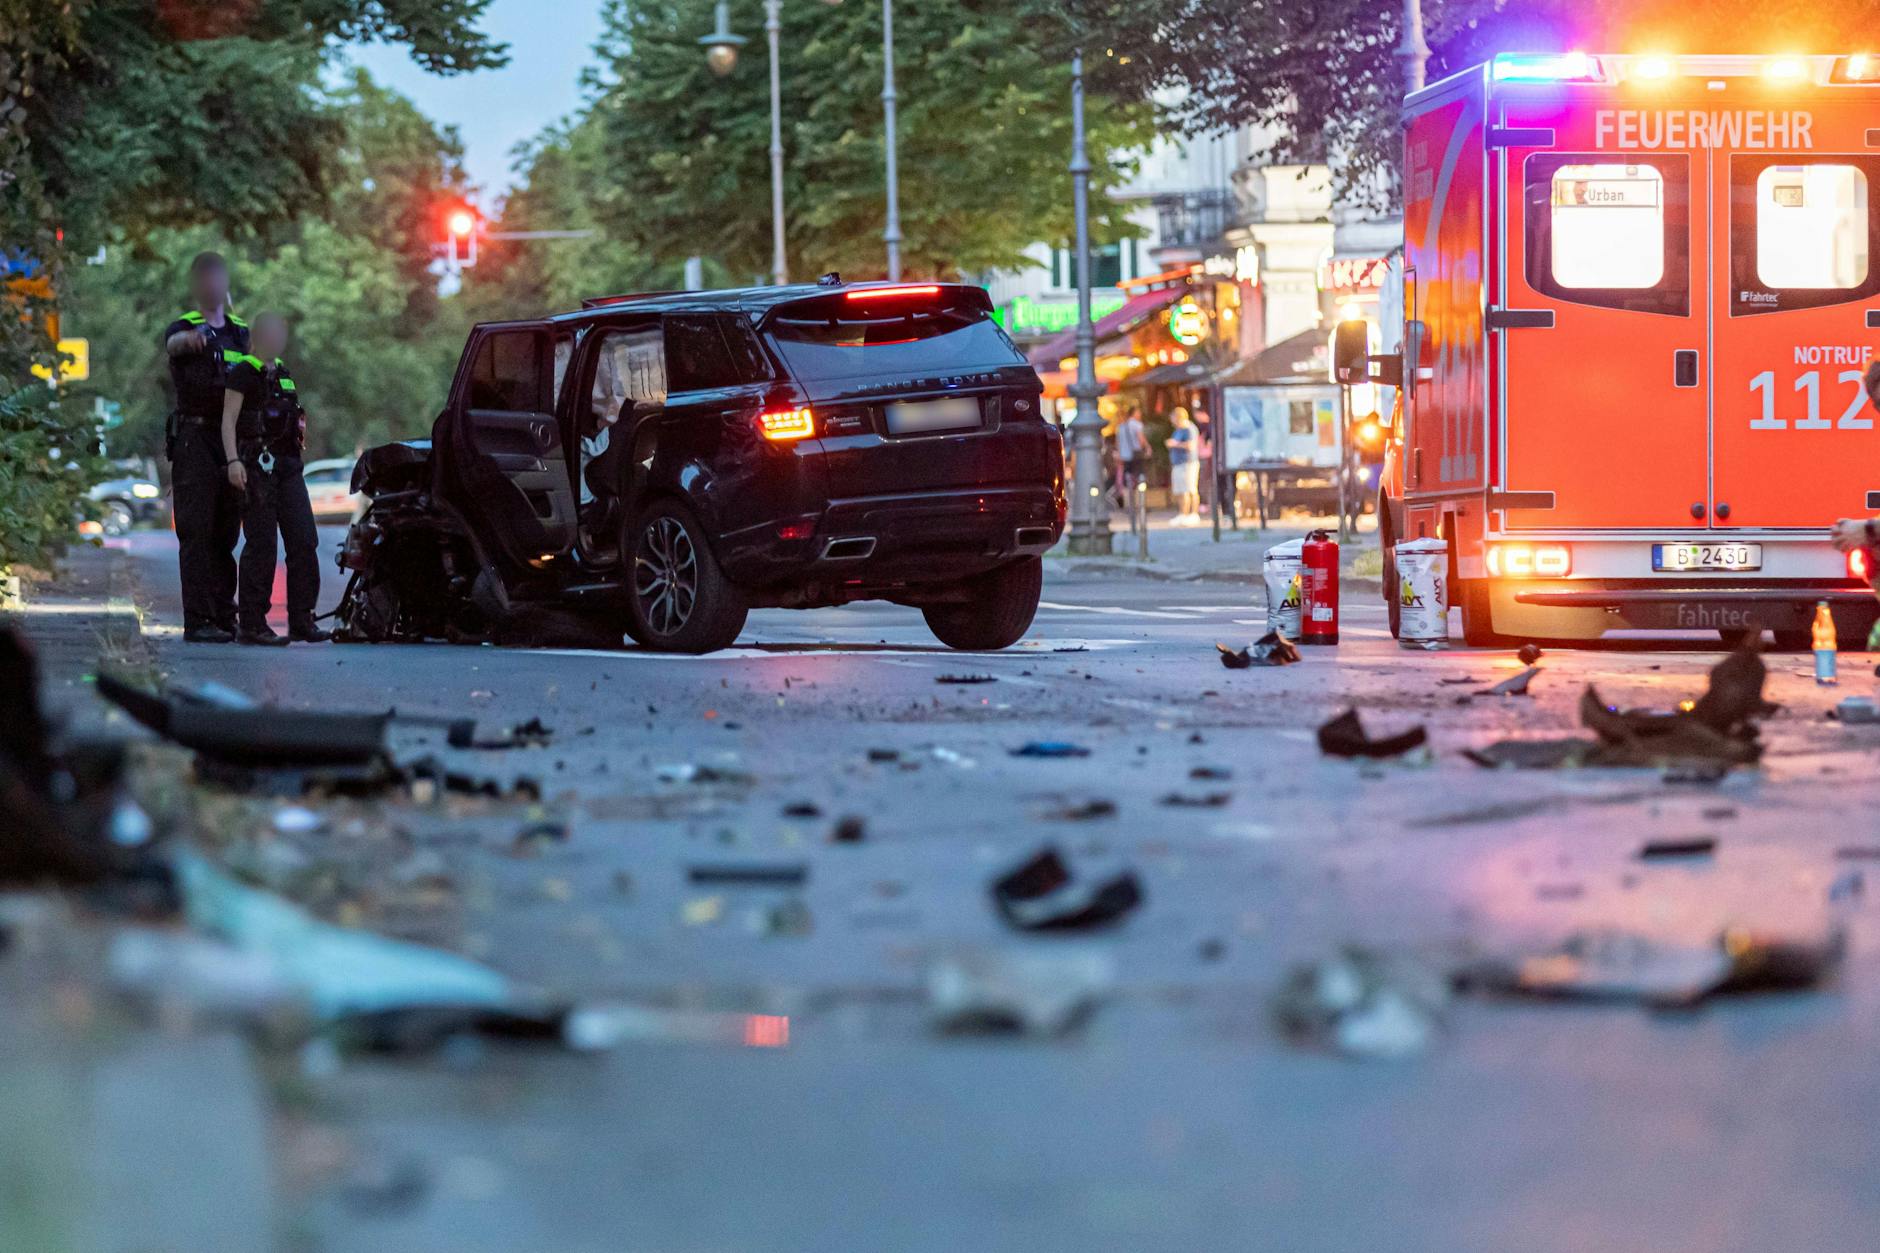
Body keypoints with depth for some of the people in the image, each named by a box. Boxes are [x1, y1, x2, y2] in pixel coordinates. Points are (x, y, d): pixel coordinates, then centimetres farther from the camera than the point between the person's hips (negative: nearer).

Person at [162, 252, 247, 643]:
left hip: (233, 439, 5)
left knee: (226, 533, 8)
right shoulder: (184, 329, -1)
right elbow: (173, 343, -26)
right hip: (193, 438, -5)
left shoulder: (240, 332, 17)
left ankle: (224, 615, 12)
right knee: (197, 532, -9)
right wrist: (189, 339, -51)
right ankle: (198, 621, -12)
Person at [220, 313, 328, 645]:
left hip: (288, 465, 8)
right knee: (261, 545, -8)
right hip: (257, 464, -8)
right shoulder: (244, 371, -4)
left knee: (304, 542, 1)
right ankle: (251, 626, -5)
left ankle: (301, 621, 5)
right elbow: (228, 420, -11)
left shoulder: (281, 371, 20)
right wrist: (233, 460, -23)